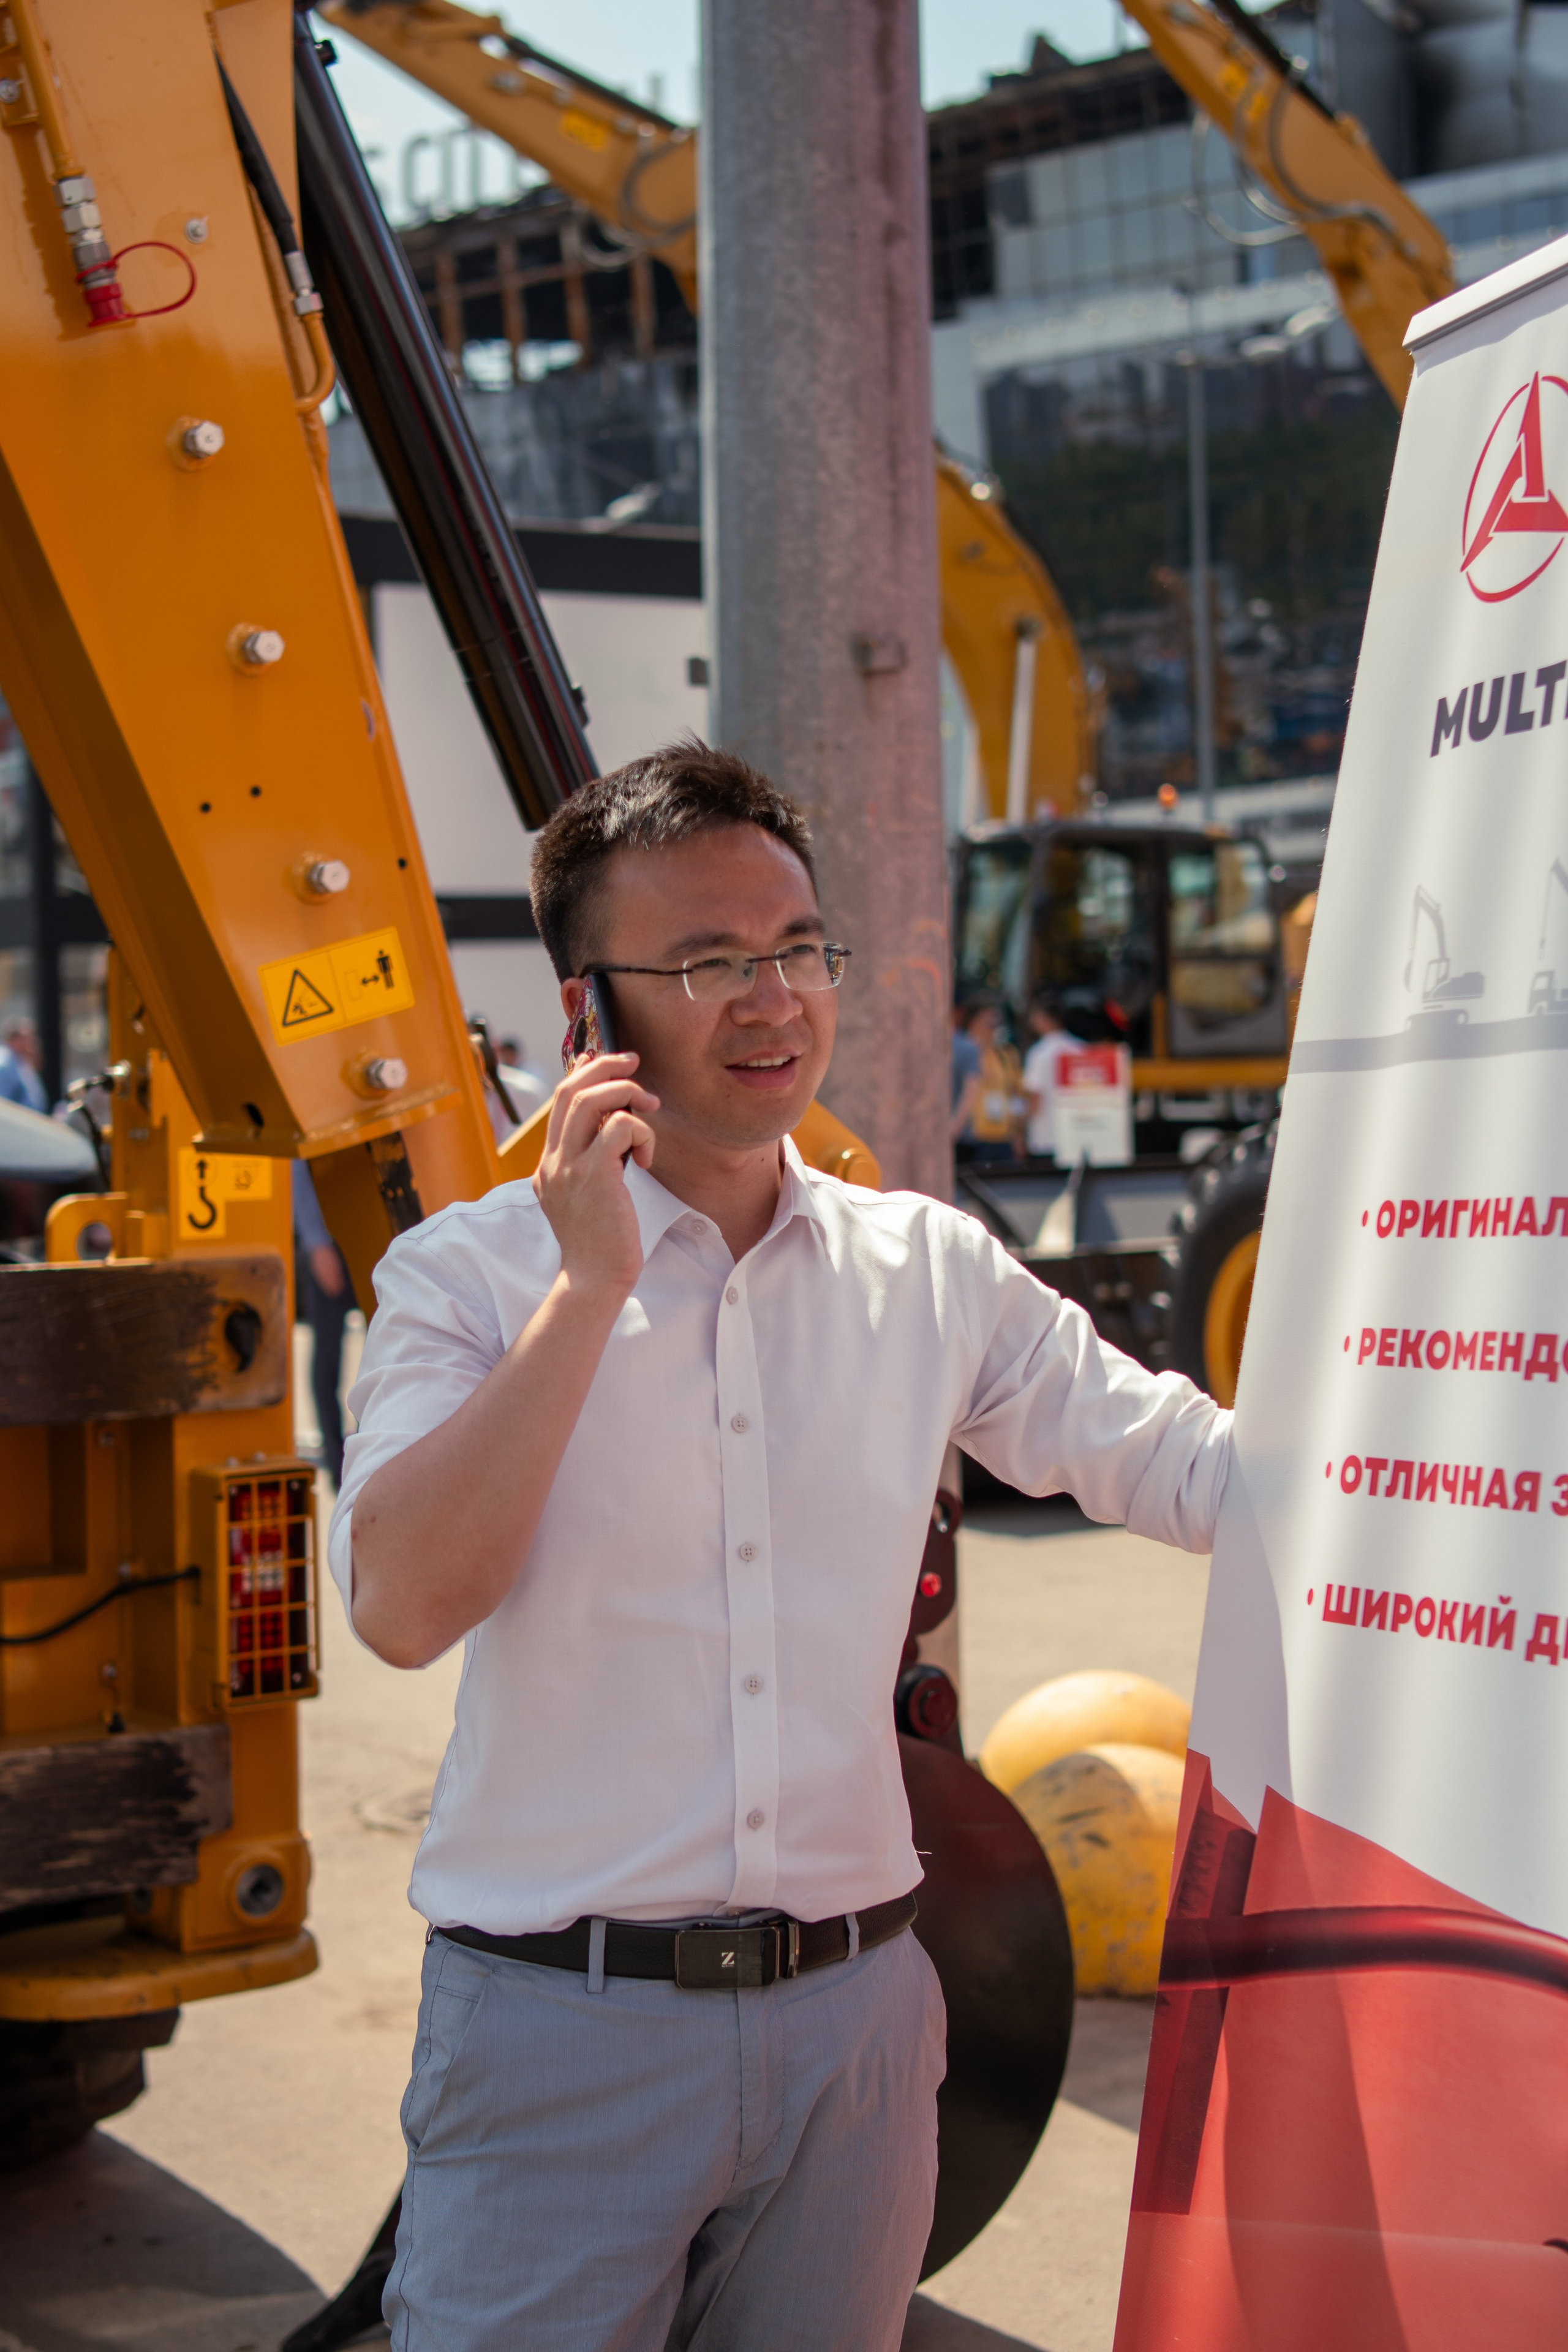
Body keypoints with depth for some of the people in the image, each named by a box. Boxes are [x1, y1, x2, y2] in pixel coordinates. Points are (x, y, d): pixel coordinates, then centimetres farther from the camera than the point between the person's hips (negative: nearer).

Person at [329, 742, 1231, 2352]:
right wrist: (592, 1287, -20)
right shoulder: (470, 1273, -5)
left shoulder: (928, 1270, 6)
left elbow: (1190, 1465, 8)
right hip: (559, 2028, -3)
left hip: (848, 2021, 4)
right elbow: (400, 1604, -19)